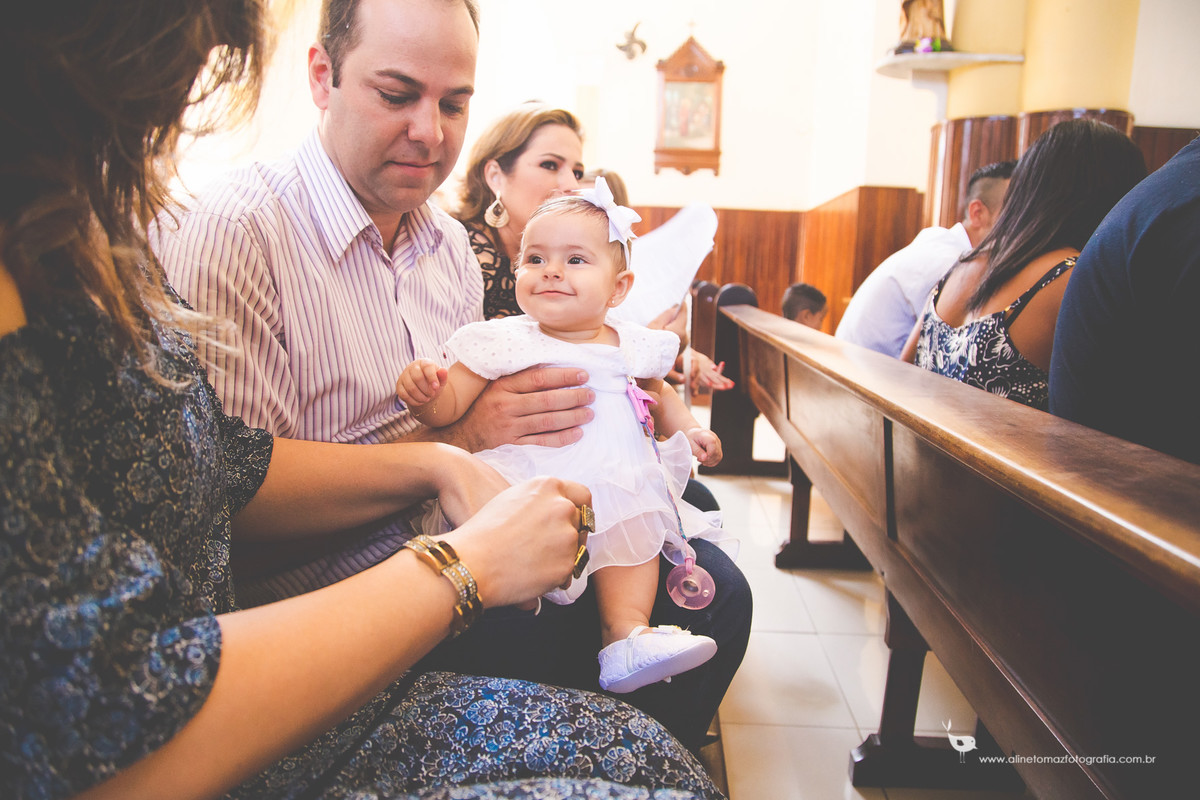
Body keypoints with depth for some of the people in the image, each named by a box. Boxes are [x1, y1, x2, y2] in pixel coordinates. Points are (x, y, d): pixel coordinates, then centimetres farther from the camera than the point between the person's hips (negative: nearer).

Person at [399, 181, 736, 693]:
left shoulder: (633, 346, 10)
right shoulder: (503, 342, 0)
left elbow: (657, 396, 29)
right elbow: (448, 406, -2)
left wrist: (687, 429, 12)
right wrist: (423, 392, -24)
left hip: (620, 487, 4)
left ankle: (628, 628, -16)